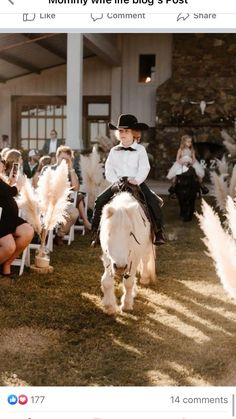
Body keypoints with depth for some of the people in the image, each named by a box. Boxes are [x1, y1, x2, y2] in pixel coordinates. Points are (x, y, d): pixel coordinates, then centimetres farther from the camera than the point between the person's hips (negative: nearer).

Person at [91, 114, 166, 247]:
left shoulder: (140, 149, 1)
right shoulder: (114, 151, 8)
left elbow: (144, 168, -7)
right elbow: (109, 168, 4)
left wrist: (137, 180, -22)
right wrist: (116, 180, -12)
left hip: (137, 183, -2)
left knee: (153, 201, -23)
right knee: (100, 200, -15)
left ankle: (159, 232, -12)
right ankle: (95, 232, -5)